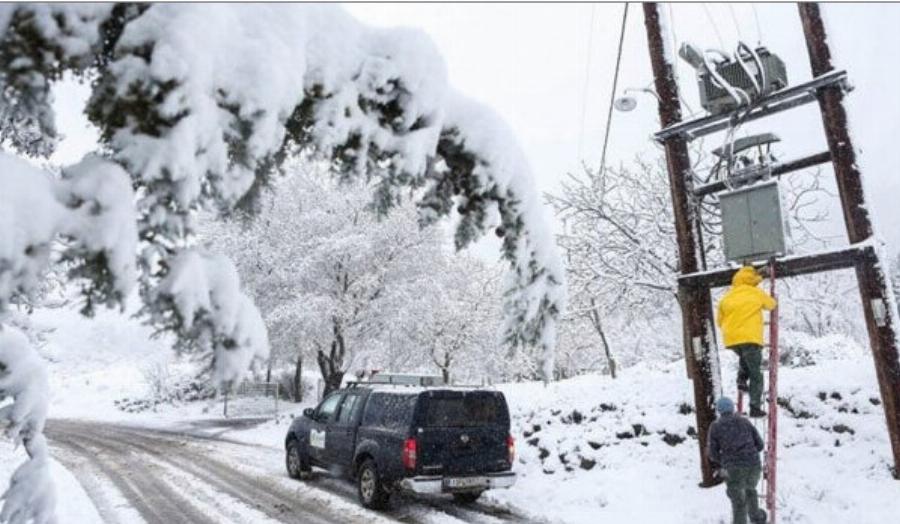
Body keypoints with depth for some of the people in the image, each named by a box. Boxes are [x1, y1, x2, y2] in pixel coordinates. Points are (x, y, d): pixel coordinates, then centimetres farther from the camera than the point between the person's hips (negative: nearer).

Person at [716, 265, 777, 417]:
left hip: (731, 340, 4)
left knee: (745, 357, 35)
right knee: (756, 375, 5)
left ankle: (742, 380, 14)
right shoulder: (757, 293, 4)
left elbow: (720, 321, 17)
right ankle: (755, 407, 2)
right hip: (750, 338, -3)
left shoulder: (727, 297, 11)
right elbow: (772, 304, 23)